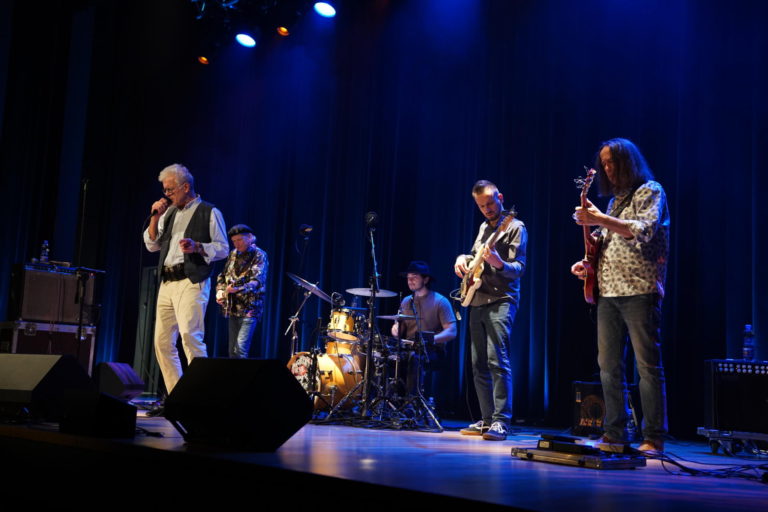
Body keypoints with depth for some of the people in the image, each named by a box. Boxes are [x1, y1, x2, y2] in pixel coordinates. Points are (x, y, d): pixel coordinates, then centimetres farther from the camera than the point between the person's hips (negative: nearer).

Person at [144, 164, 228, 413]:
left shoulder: (209, 212, 1)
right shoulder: (169, 212, 19)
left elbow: (223, 248, -3)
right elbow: (152, 245, 18)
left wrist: (197, 247, -20)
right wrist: (155, 217, 5)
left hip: (192, 282, -7)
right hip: (167, 283, 7)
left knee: (190, 336, -19)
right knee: (162, 341, 4)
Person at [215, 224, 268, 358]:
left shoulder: (259, 255, -6)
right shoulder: (233, 254, 14)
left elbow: (257, 280, -19)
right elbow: (223, 275, 20)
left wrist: (238, 289, -36)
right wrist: (220, 291, 0)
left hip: (250, 308, -7)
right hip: (233, 307, 7)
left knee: (240, 349, -18)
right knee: (232, 350, 8)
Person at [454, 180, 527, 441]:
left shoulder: (515, 227, -3)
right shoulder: (484, 228, 19)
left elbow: (519, 268, -12)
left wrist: (499, 263, -32)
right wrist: (462, 259, 10)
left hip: (501, 301, -8)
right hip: (477, 302, 8)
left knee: (497, 359, -18)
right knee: (479, 364, 8)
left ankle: (501, 422, -17)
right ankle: (487, 419, 14)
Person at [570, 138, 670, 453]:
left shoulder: (650, 191, 0)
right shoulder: (615, 200, 22)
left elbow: (644, 231, -17)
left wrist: (600, 220, -21)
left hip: (639, 290, -8)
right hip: (607, 291, 8)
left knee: (648, 365, -6)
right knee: (608, 365, 7)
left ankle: (654, 438, -3)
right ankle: (614, 433, 13)